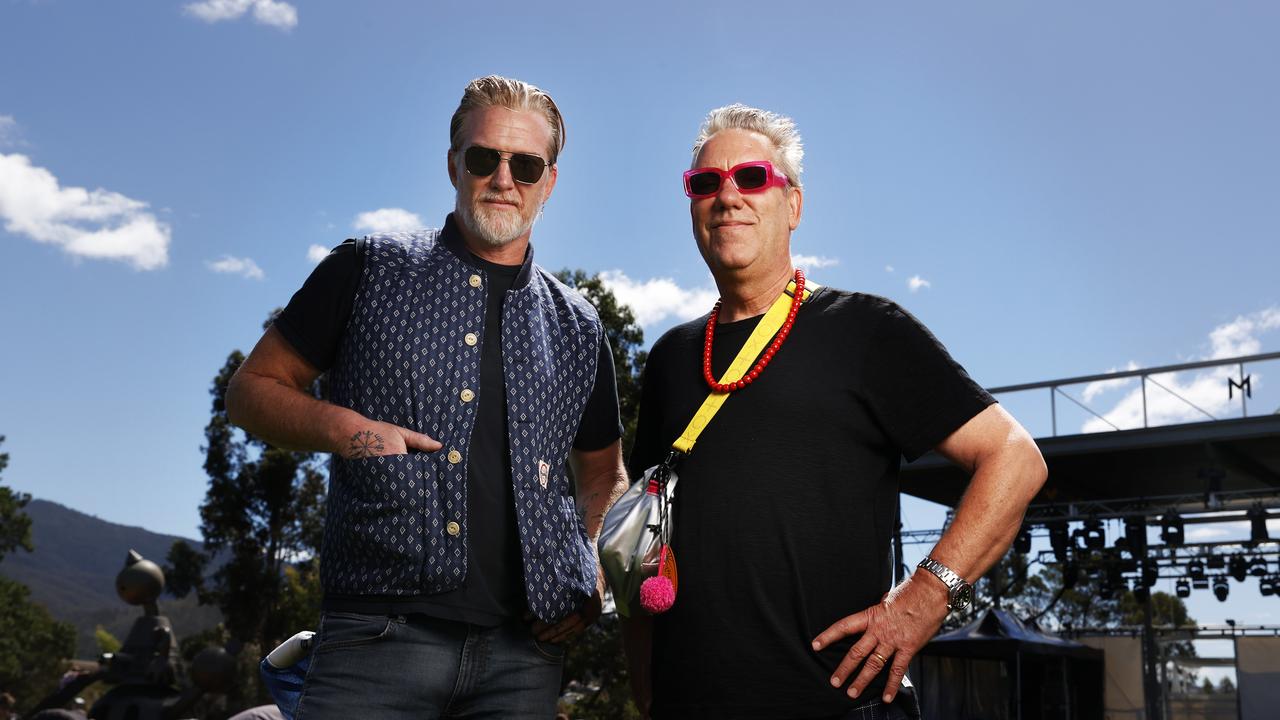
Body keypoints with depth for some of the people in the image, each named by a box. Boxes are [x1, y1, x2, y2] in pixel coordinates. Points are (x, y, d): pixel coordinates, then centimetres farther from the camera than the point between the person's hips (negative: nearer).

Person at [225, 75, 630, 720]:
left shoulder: (577, 327, 13)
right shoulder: (369, 270, 5)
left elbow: (603, 475, 22)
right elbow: (252, 389, 8)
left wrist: (595, 564, 4)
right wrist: (338, 427, -11)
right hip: (381, 635, -2)